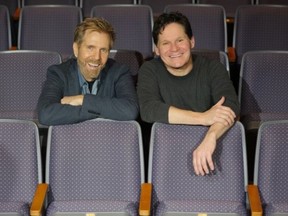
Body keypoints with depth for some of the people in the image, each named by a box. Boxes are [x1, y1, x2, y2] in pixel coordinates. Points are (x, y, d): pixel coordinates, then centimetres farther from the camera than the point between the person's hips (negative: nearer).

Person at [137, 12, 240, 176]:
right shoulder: (150, 71, -2)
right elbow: (148, 110, -20)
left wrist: (210, 137, -39)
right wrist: (203, 118, -28)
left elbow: (230, 106, -18)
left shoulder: (213, 69, -1)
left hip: (208, 151, 1)